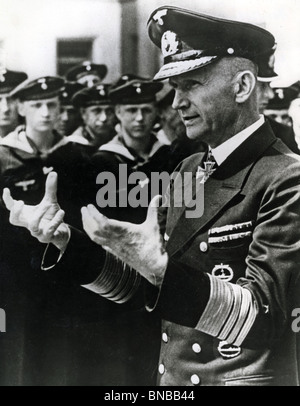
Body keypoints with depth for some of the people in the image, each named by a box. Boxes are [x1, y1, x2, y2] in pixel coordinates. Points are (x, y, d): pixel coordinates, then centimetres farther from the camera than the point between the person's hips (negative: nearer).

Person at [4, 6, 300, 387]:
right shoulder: (188, 170, 3)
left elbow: (261, 318, -24)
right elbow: (133, 283, 3)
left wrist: (160, 268, -37)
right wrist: (63, 239, -12)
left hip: (247, 377, -6)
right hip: (170, 380, 6)